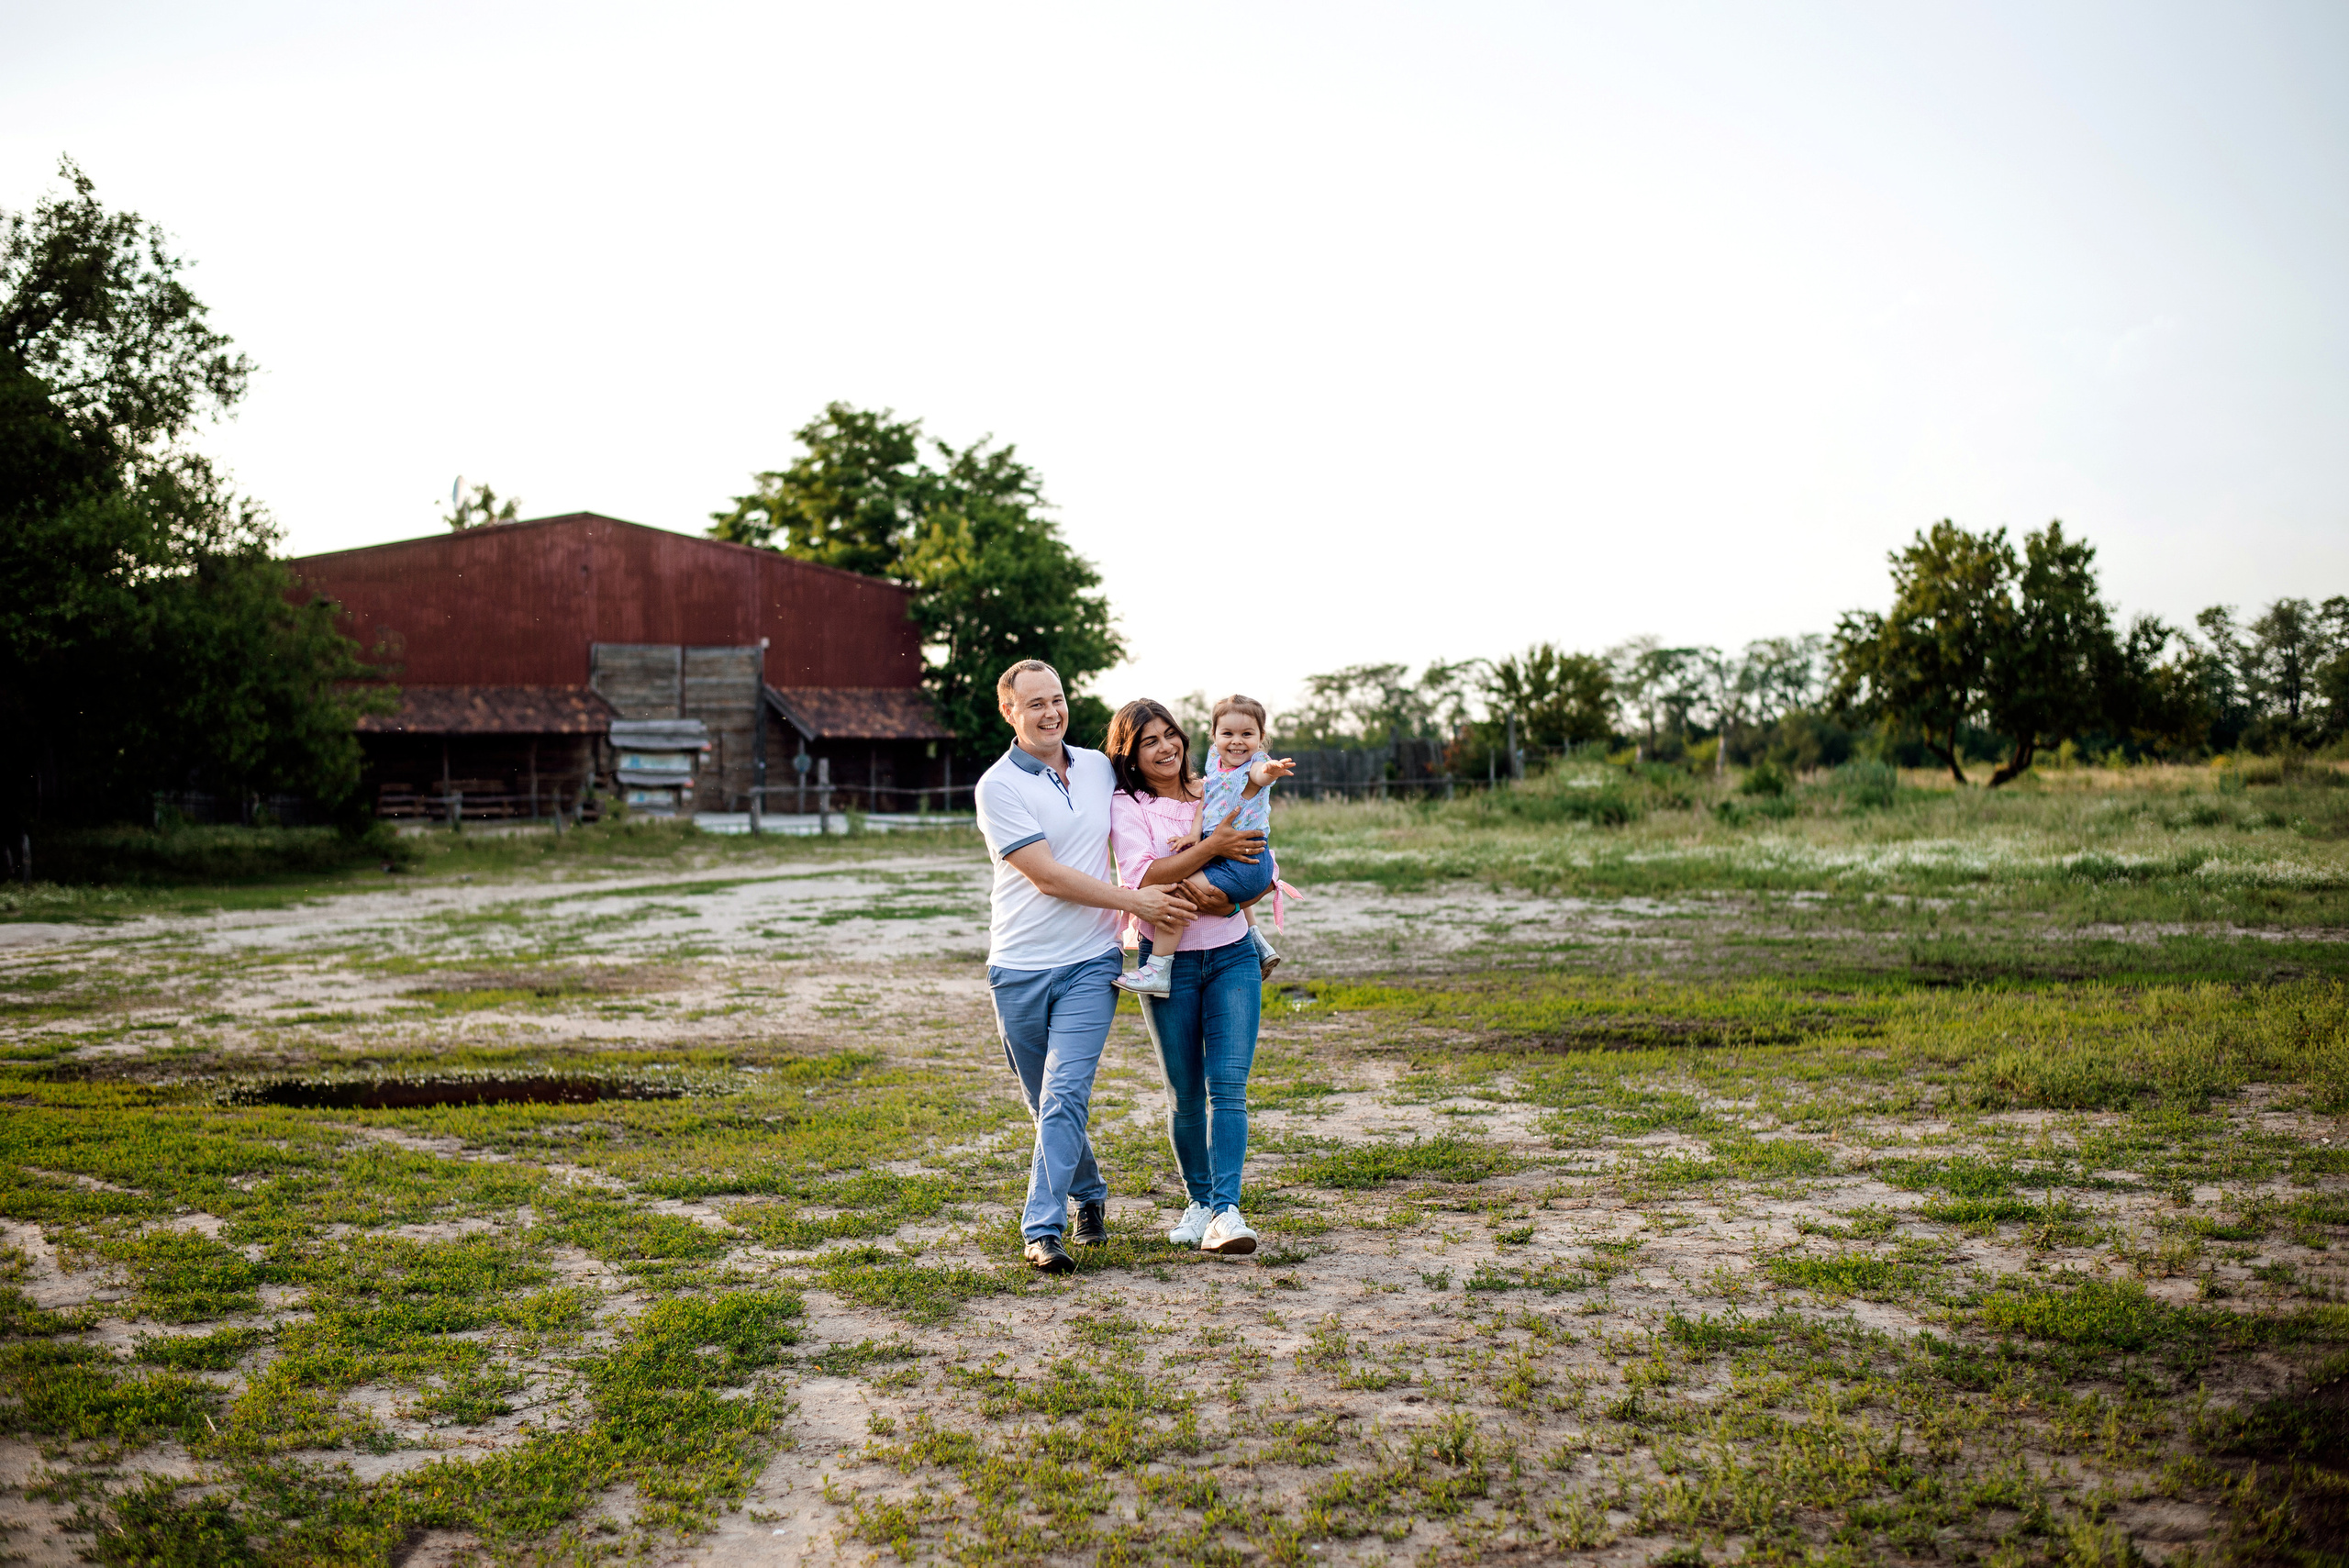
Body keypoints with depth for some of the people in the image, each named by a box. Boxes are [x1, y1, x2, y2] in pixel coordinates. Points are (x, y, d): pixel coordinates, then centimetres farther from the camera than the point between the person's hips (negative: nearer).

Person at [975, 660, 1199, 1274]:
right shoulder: (998, 786, -7)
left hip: (1090, 964, 1)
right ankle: (1090, 1196, 34)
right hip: (1020, 967, -1)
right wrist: (1135, 900, -14)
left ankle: (1043, 1229, -11)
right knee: (1048, 1102, 12)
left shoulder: (1100, 767, 8)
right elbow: (1048, 876, -14)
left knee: (1065, 1094, -13)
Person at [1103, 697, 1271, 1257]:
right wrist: (1212, 847, -20)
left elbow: (1259, 873, 3)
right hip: (1168, 963, -2)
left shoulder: (1216, 794, 8)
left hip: (1232, 957, 2)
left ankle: (1227, 1211, -14)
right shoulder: (1126, 806, -2)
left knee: (1228, 1085, -10)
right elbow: (1145, 876, -18)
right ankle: (1199, 1202, 23)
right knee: (1185, 1095, 6)